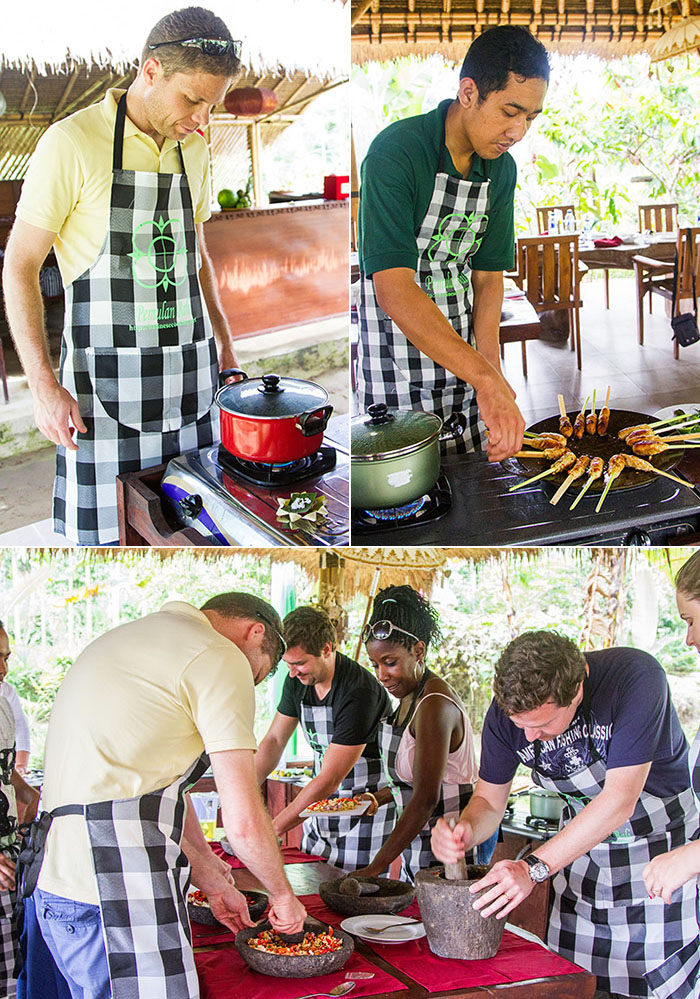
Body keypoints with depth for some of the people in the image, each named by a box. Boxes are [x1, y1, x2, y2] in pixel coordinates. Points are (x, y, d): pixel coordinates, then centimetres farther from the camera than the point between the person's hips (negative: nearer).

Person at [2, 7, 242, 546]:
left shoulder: (193, 149, 11)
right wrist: (44, 385, -15)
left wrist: (225, 345, 20)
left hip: (191, 378, 6)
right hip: (106, 378, -5)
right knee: (105, 537, -3)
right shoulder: (72, 143, -9)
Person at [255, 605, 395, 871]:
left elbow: (330, 780, -27)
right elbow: (274, 740, 7)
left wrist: (272, 830, -27)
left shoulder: (359, 692, -27)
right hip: (323, 804, 7)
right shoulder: (298, 680, -3)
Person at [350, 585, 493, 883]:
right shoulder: (409, 697, 9)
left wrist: (375, 868, -26)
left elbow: (425, 800, -26)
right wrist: (380, 797, 6)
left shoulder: (435, 705, -21)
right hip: (417, 844, 9)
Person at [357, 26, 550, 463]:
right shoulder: (396, 152, -20)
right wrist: (486, 378, -37)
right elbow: (393, 289, -29)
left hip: (462, 356, 6)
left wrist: (492, 374, -9)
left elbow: (488, 277, 8)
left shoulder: (501, 169, 3)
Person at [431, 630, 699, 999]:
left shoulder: (635, 676, -30)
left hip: (661, 845, -4)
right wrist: (466, 831, -26)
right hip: (582, 842, 4)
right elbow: (488, 800, -2)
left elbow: (619, 801, -31)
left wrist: (533, 868, -35)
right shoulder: (508, 709, -14)